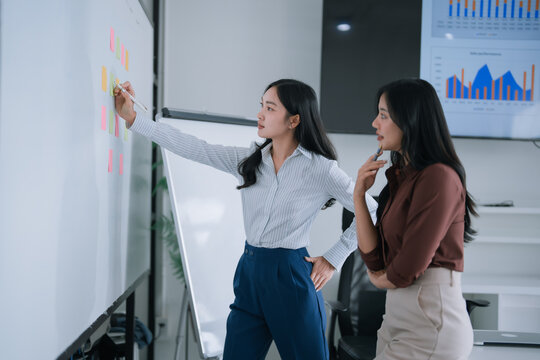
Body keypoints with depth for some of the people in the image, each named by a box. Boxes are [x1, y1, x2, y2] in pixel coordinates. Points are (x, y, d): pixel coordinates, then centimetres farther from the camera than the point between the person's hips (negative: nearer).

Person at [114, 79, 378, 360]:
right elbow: (191, 147, 1)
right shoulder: (249, 160, 4)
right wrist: (133, 118, -1)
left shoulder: (320, 169, -10)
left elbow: (371, 212, -3)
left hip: (290, 276, -4)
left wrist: (332, 259, -3)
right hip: (249, 272, 5)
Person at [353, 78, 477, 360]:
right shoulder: (401, 176, 12)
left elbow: (407, 272, -18)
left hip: (428, 326, -8)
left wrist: (379, 279, 3)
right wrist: (359, 194, -1)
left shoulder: (438, 178, -16)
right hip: (397, 315, 8)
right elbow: (375, 259, 5)